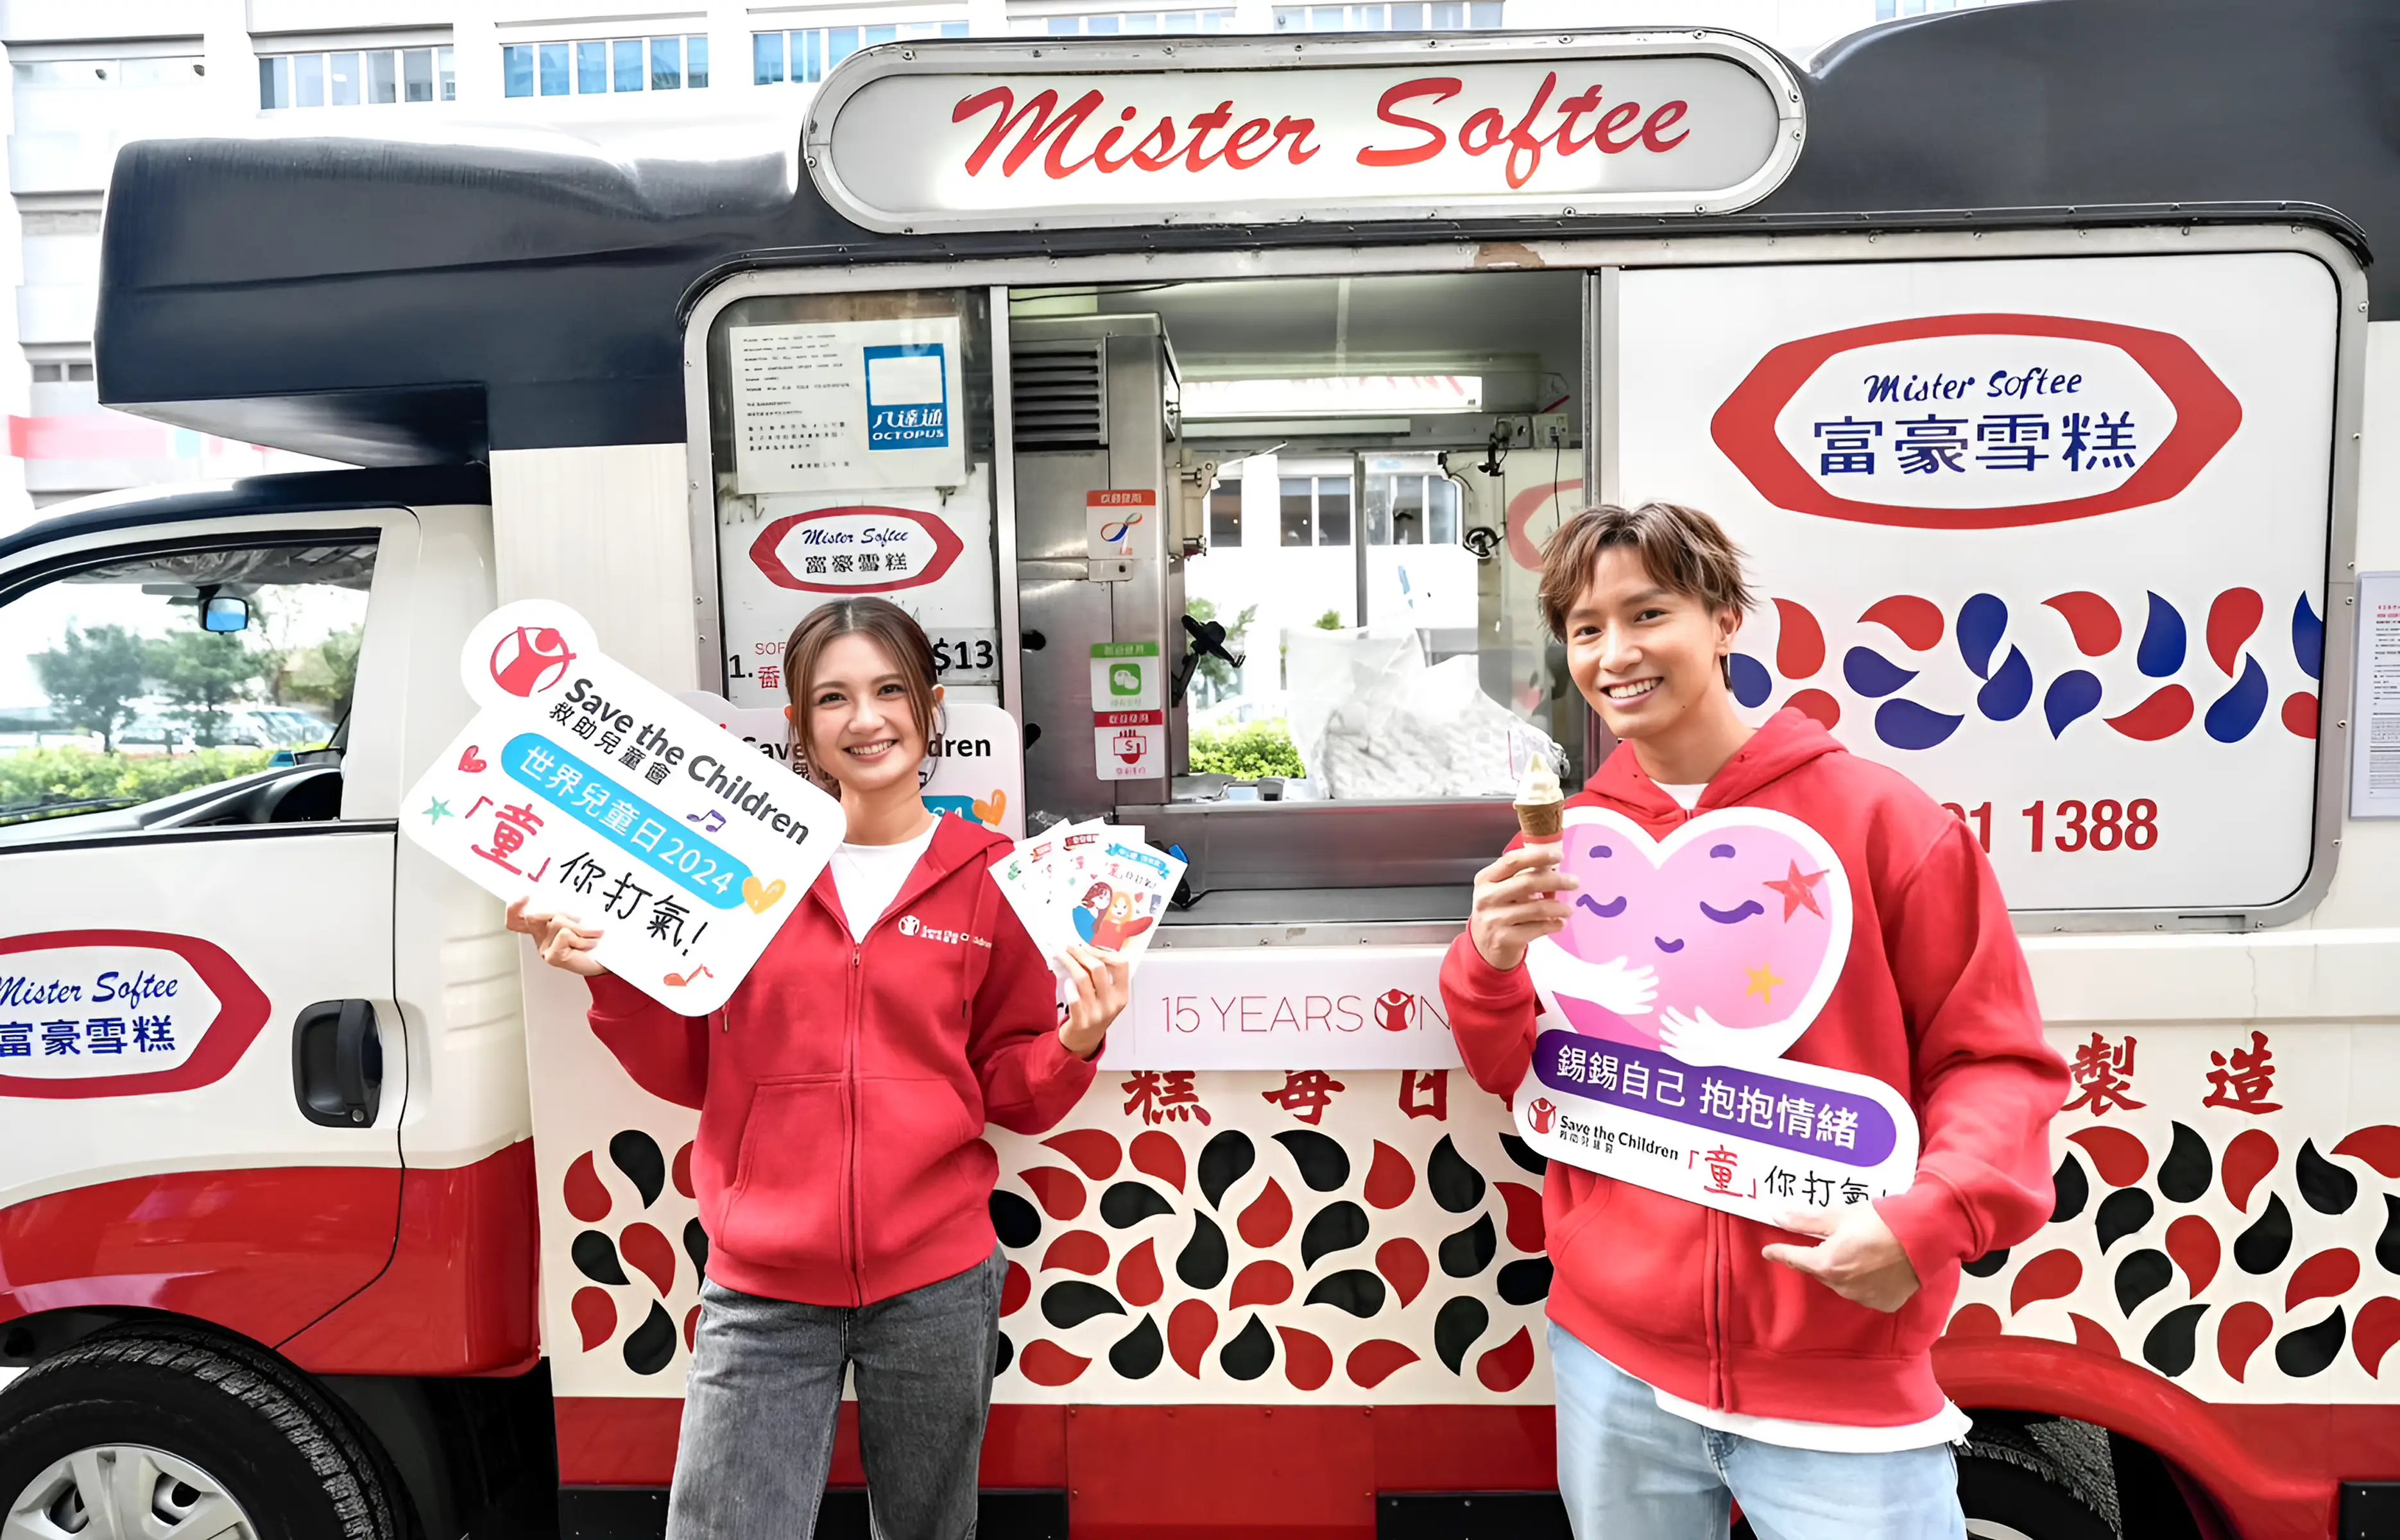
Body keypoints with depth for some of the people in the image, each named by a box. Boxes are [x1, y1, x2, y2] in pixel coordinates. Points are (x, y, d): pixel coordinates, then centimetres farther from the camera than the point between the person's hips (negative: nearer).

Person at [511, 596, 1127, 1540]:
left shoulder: (987, 876, -2)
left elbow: (1013, 1095, 4)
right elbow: (689, 1072, 6)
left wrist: (1075, 1045, -15)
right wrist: (613, 977, -10)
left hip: (937, 1284, 1)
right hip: (762, 1292, 0)